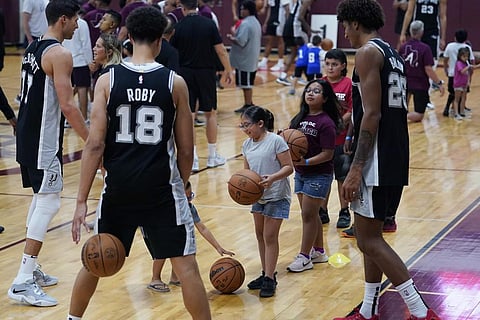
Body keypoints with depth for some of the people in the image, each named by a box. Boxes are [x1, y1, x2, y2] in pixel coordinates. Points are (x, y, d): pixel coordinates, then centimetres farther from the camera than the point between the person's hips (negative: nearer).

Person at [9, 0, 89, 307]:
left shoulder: (33, 48, 14)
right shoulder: (59, 54, -15)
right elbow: (67, 105, -21)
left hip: (27, 133, 10)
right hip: (44, 139, -10)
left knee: (41, 198, 19)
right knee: (49, 203, -8)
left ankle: (31, 269, 26)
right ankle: (23, 282, -11)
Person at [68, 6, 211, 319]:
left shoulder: (107, 81, -4)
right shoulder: (175, 83, -4)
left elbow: (95, 145, -8)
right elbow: (186, 150, 0)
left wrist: (82, 201, -5)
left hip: (118, 188, 2)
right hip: (162, 188, -2)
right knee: (186, 266, 4)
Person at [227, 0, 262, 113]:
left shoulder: (245, 24, -20)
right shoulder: (256, 22, 13)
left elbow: (240, 42, -26)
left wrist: (231, 37, -9)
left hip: (244, 60, -10)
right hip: (251, 59, 10)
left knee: (246, 84, -3)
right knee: (248, 83, 17)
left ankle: (247, 105, 2)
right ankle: (249, 104, 24)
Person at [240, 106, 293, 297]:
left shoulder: (275, 141, -15)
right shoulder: (247, 145, 5)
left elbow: (288, 167, -15)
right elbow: (247, 170, 11)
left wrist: (273, 178, -30)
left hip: (277, 196, -7)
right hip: (258, 195, 7)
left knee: (269, 237, -7)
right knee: (260, 235, 13)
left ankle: (270, 280, -1)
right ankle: (266, 274, 24)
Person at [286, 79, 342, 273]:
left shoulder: (326, 123, -16)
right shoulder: (300, 118, 6)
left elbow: (327, 154, -19)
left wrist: (306, 162, -26)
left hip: (318, 175, -7)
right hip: (300, 173, 7)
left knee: (308, 215, -2)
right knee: (311, 214, 16)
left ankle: (304, 257, 7)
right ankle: (318, 251, 30)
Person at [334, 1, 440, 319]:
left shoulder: (368, 52, -11)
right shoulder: (393, 54, 17)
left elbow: (372, 115, -19)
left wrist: (355, 170, -20)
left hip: (377, 160, -10)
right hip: (397, 158, 10)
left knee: (369, 239, -5)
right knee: (372, 235, 17)